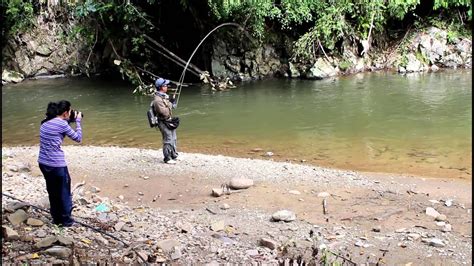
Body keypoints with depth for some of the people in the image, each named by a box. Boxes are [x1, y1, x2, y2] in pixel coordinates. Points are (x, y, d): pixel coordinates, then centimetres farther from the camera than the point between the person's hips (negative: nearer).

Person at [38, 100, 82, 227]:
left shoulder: (45, 122, 8)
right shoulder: (62, 124, -15)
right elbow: (78, 138, -5)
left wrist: (68, 121, 16)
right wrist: (78, 121, 4)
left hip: (43, 163, 7)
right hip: (57, 165, -7)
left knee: (52, 191, 21)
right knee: (64, 192, 11)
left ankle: (56, 218, 32)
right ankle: (66, 219, 23)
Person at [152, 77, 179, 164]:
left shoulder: (164, 96, 9)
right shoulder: (157, 100, -22)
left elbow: (172, 106, 19)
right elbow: (164, 112, -26)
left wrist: (172, 101, 1)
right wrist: (170, 104, -15)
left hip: (169, 121, 10)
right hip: (163, 122, -10)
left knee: (173, 139, 18)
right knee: (168, 140, -5)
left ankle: (174, 155, 31)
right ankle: (167, 158, 6)